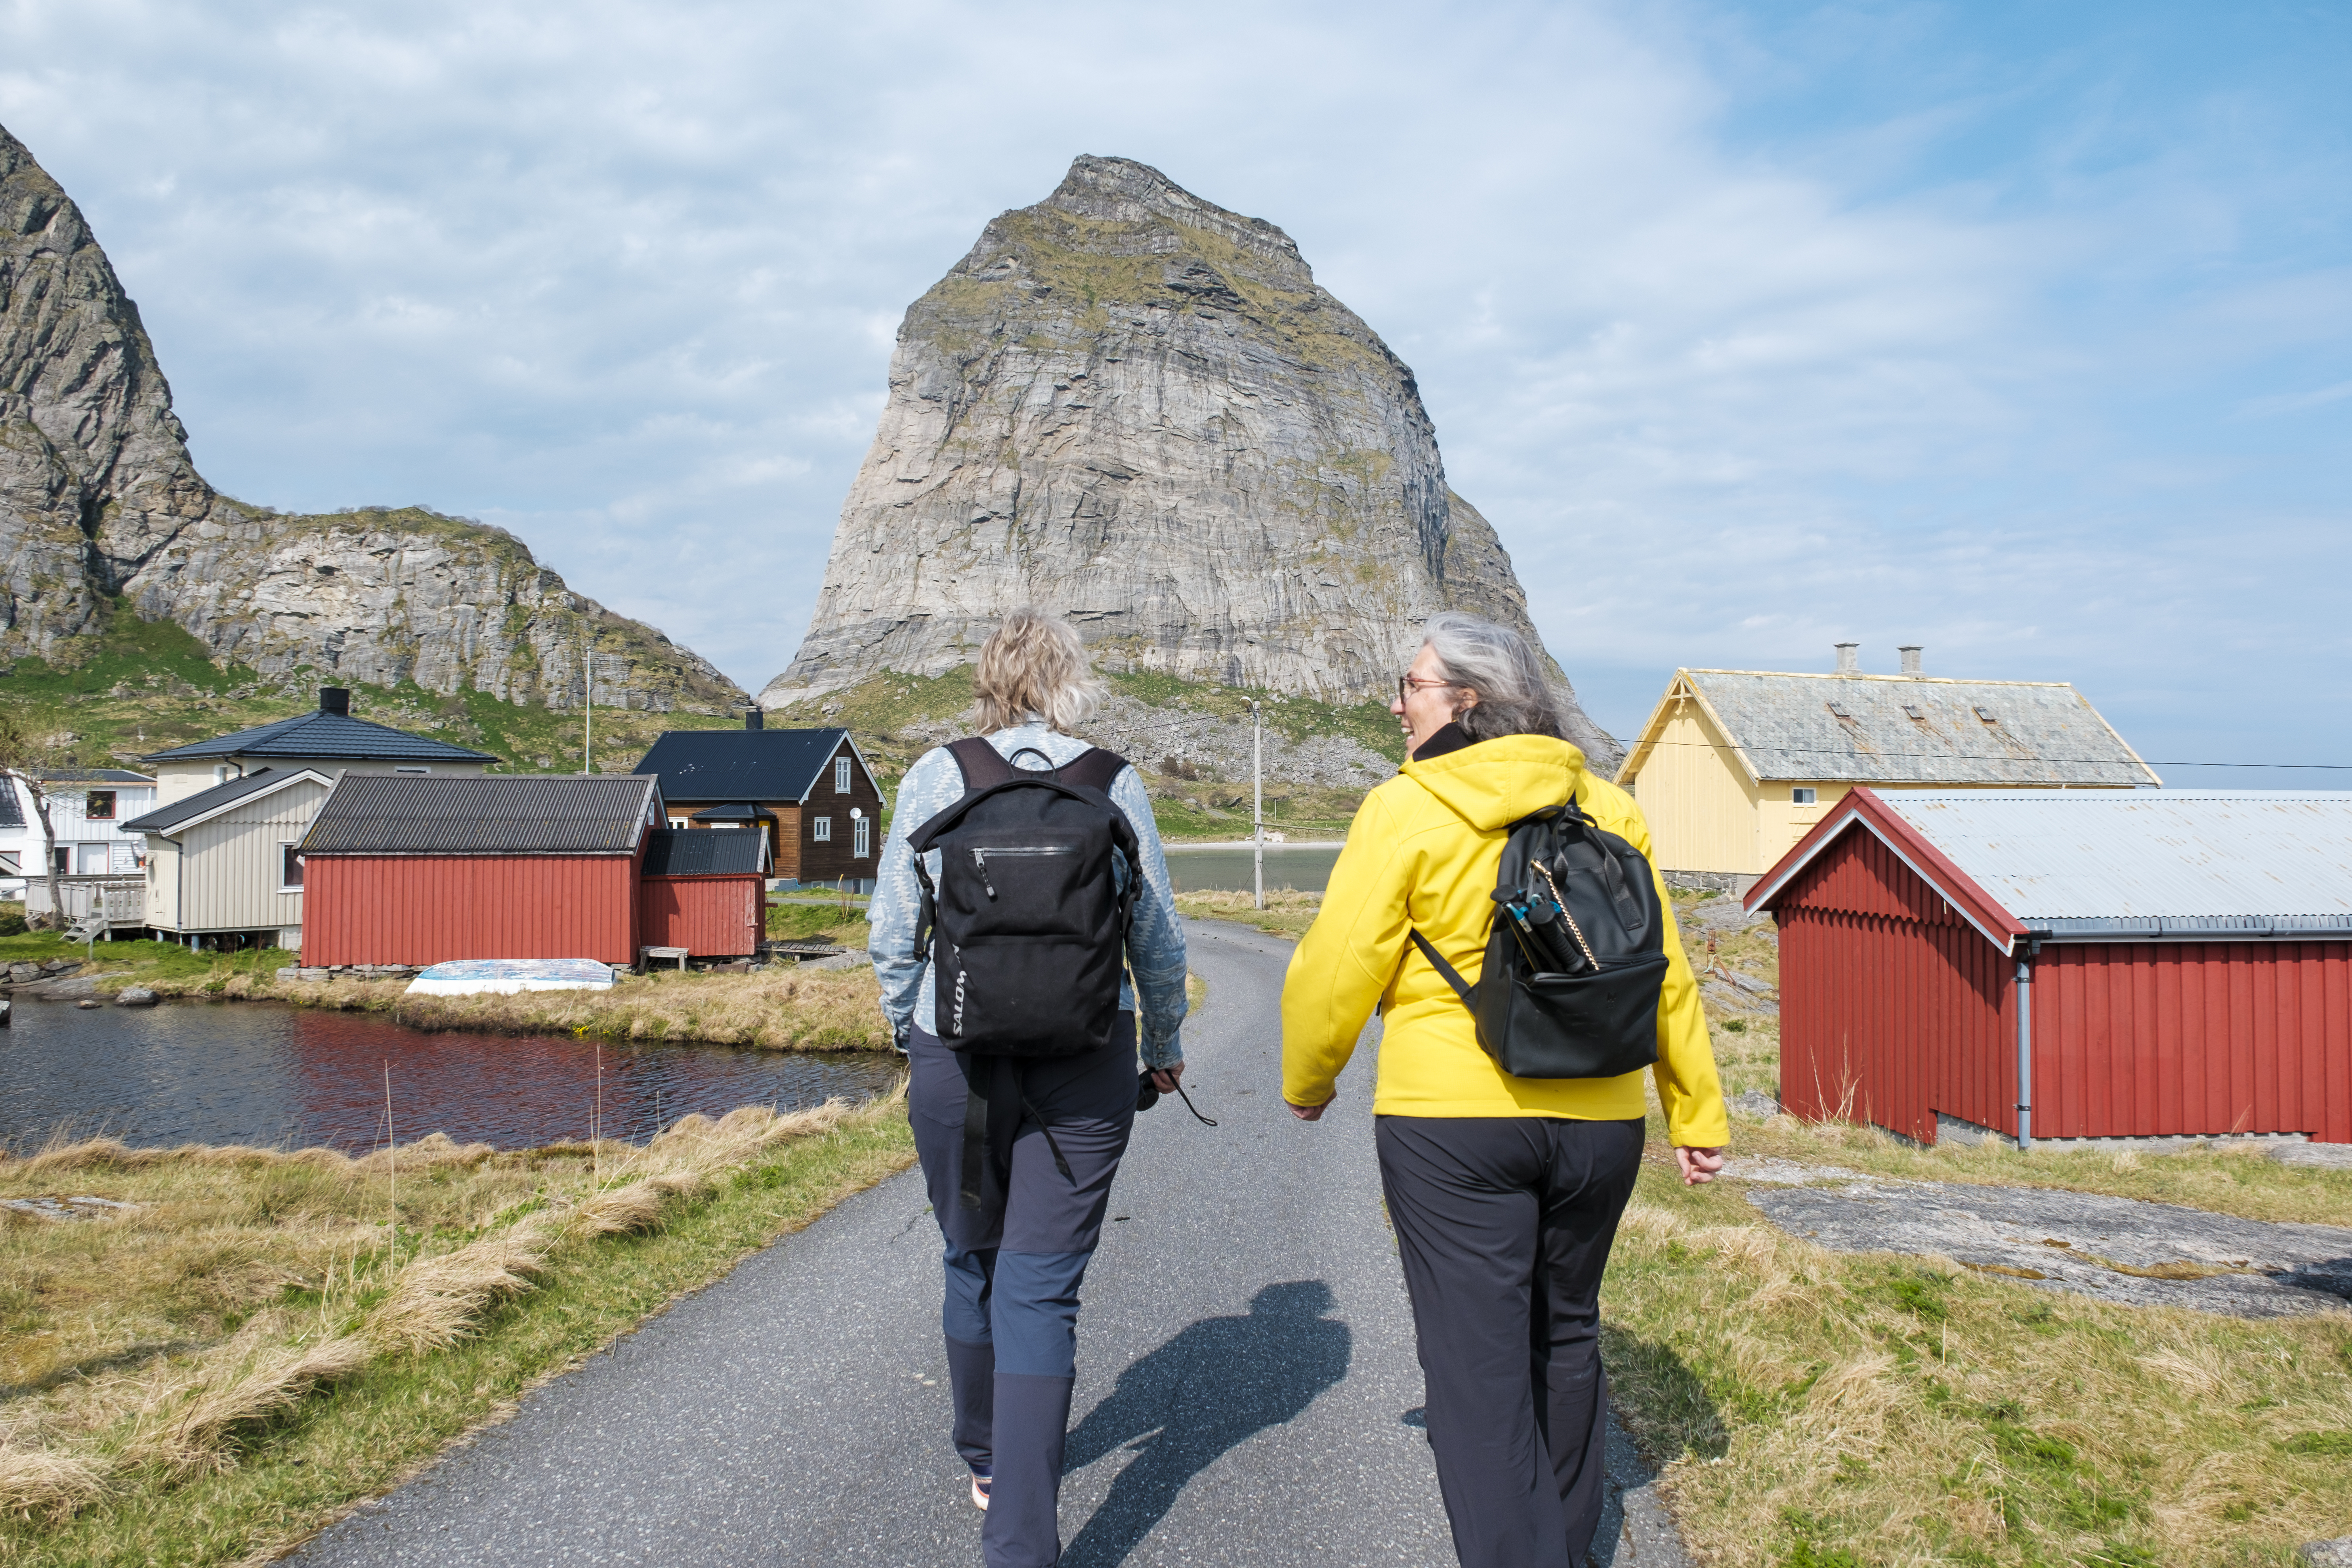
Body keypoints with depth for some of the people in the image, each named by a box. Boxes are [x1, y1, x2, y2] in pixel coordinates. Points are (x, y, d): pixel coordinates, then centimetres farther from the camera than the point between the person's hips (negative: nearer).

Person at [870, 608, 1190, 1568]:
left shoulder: (934, 777, -1)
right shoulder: (1115, 784, -1)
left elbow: (892, 929, 2)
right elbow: (1159, 937, 3)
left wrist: (905, 1030, 18)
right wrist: (1165, 1046, 18)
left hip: (956, 1057, 1)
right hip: (1086, 1065, -1)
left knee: (973, 1263, 20)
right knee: (1041, 1288, 2)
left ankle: (986, 1462, 40)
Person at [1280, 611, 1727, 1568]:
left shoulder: (1405, 811, -8)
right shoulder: (1608, 809, 6)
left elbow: (1335, 971, -6)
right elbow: (1664, 974, 9)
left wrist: (1306, 1083, 11)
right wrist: (1695, 1110, 16)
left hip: (1451, 1124, -5)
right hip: (1598, 1123, 6)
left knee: (1478, 1365, 1)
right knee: (1565, 1337, 22)